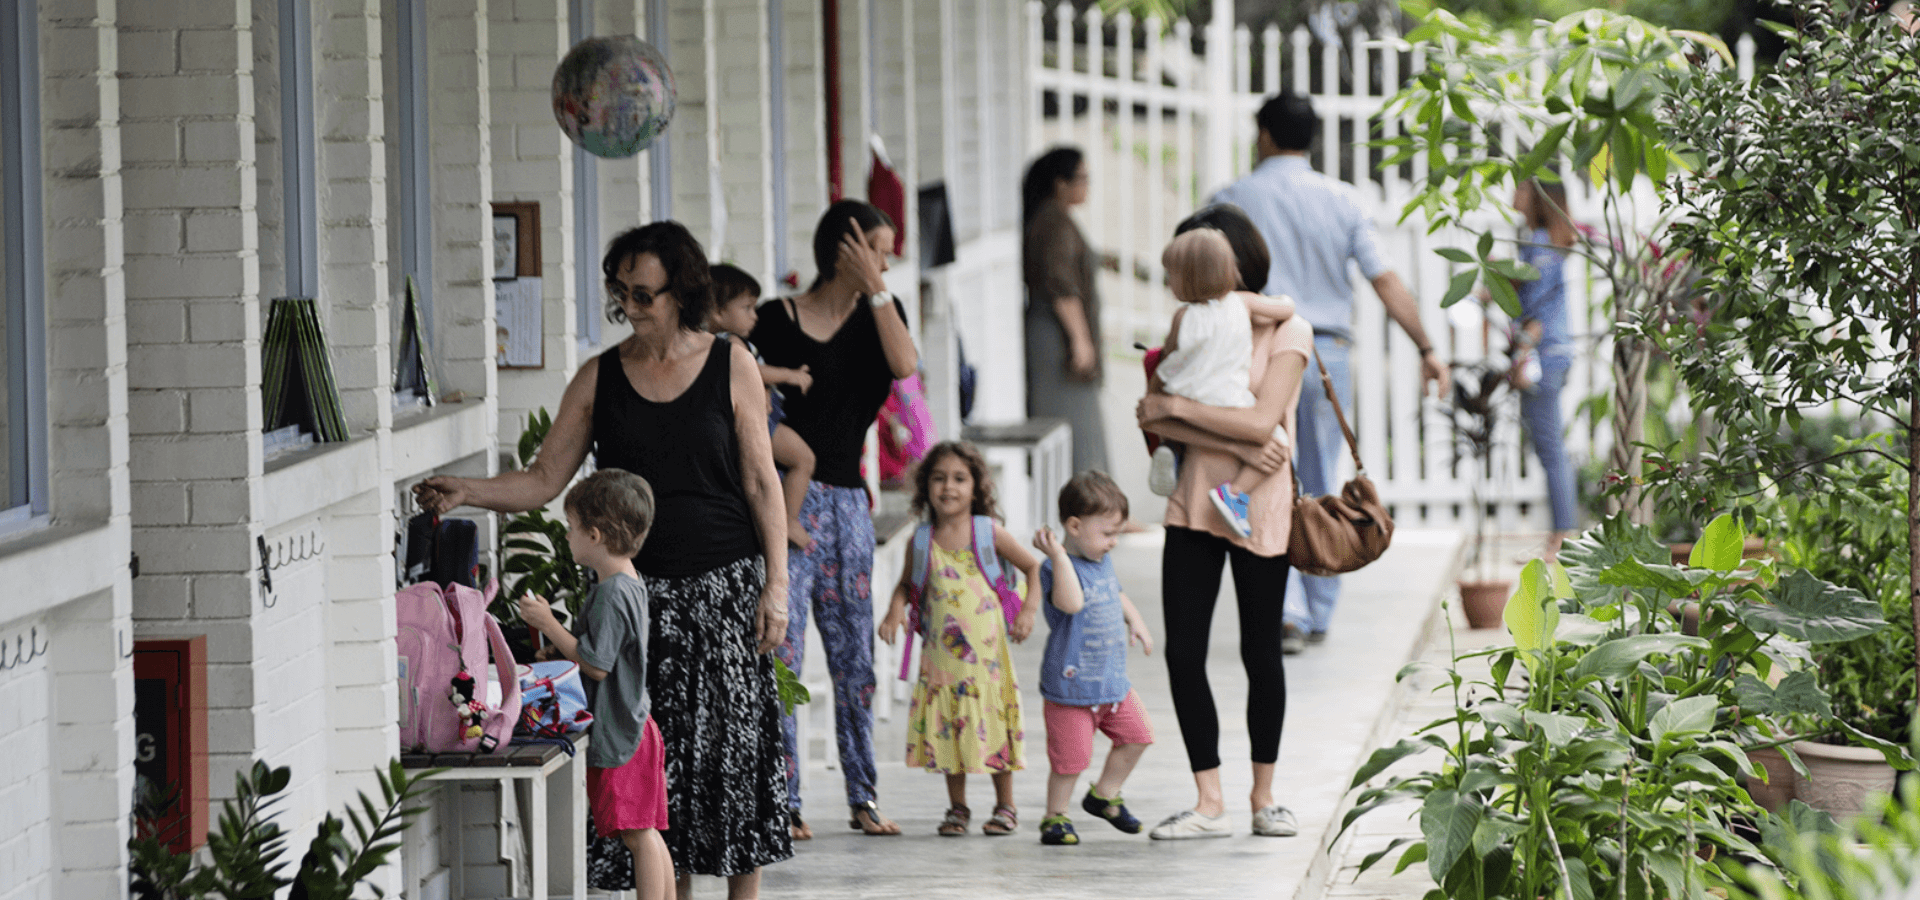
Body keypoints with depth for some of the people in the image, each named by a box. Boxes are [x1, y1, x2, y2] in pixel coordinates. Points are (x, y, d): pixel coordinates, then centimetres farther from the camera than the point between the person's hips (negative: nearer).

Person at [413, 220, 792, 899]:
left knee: (736, 740, -4)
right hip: (639, 588, 2)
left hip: (725, 585, -2)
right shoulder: (599, 379, 6)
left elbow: (761, 483, 2)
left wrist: (776, 584, -4)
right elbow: (542, 481, 6)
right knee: (658, 748, -1)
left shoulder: (731, 366, 1)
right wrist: (466, 492, -11)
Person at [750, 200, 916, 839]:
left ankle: (863, 797, 14)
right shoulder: (780, 320, -1)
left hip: (848, 500, 5)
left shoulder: (880, 314, 10)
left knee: (854, 653, 8)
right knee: (781, 649, -8)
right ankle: (782, 803, -5)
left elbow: (905, 365, -10)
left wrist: (875, 288, -10)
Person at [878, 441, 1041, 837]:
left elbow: (1033, 567, 6)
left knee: (994, 726, 1)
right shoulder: (921, 542, 1)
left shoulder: (989, 533, -4)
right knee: (947, 729, 4)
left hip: (987, 651, -2)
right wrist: (895, 610, -3)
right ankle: (957, 808, 16)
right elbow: (906, 584, 17)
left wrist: (1029, 609, -6)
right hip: (940, 653, 2)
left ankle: (1005, 806, 14)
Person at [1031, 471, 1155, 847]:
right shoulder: (1056, 567, -19)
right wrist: (1059, 554, -42)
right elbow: (1070, 602, -40)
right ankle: (1056, 817, 14)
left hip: (1112, 678, 8)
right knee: (1071, 757, -4)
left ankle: (1104, 795, 30)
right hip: (1072, 684, -8)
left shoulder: (1103, 560, 8)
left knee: (1136, 736, 13)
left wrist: (1135, 620, 15)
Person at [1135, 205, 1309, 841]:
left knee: (1261, 653, 5)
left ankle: (1264, 797, 20)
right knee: (1183, 653, -3)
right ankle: (1209, 804, 2)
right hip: (1195, 501, 4)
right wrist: (1236, 446, -16)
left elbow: (1262, 420, -18)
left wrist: (1175, 405, -13)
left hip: (1258, 508, -4)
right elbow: (1157, 418, -3)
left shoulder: (1287, 331, -4)